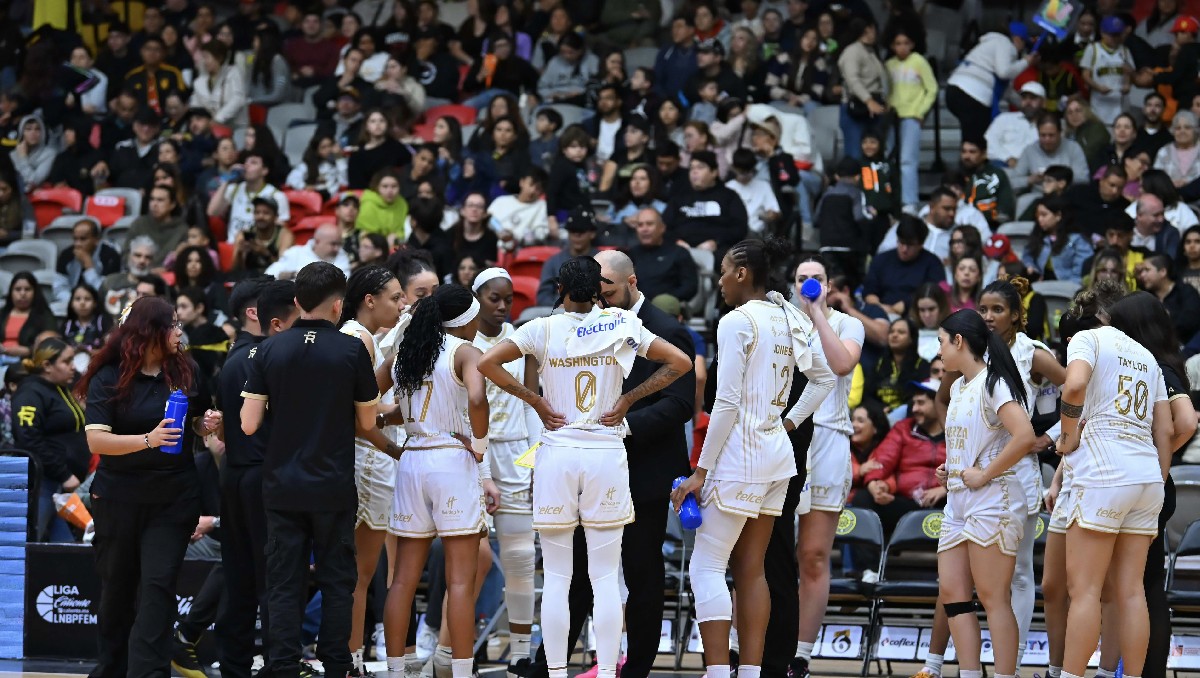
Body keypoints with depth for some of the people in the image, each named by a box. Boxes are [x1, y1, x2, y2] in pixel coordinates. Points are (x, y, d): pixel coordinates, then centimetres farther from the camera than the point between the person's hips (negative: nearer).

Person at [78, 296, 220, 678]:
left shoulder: (186, 372, 4)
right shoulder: (109, 378, -7)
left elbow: (199, 423, 19)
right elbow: (96, 440, -15)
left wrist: (208, 424, -5)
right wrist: (148, 439, -27)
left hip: (174, 499, 1)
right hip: (119, 498, -1)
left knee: (158, 585, -11)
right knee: (118, 586, 12)